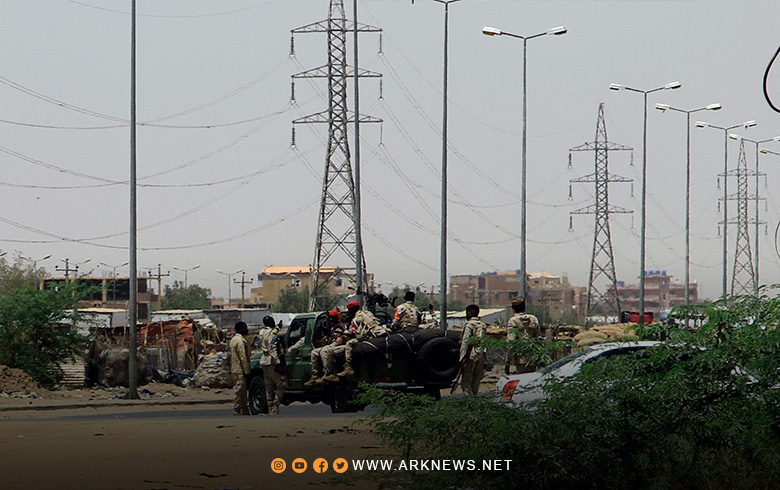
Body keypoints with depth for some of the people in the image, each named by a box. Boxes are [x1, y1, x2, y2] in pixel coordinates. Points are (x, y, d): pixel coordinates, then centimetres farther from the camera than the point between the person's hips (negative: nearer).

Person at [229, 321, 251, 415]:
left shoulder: (234, 339, 17)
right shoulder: (240, 341, -15)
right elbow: (243, 357, -19)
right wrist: (247, 371, -17)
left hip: (235, 369, 10)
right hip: (240, 370, -10)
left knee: (242, 393, 13)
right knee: (240, 392, -7)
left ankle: (245, 411, 17)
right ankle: (237, 412, -6)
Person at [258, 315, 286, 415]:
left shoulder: (262, 332, 11)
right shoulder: (273, 333, -13)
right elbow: (272, 349, -20)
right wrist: (278, 362, -23)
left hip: (264, 361, 9)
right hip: (272, 362, -9)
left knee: (269, 387, 11)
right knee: (281, 384, -5)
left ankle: (270, 409, 12)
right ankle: (275, 408, -12)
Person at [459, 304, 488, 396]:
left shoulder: (469, 325, -8)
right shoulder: (483, 325, 14)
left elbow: (465, 342, -14)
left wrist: (463, 357, -14)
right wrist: (485, 360, 19)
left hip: (471, 356, -7)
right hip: (481, 356, 7)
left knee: (466, 381, -6)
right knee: (476, 382, 14)